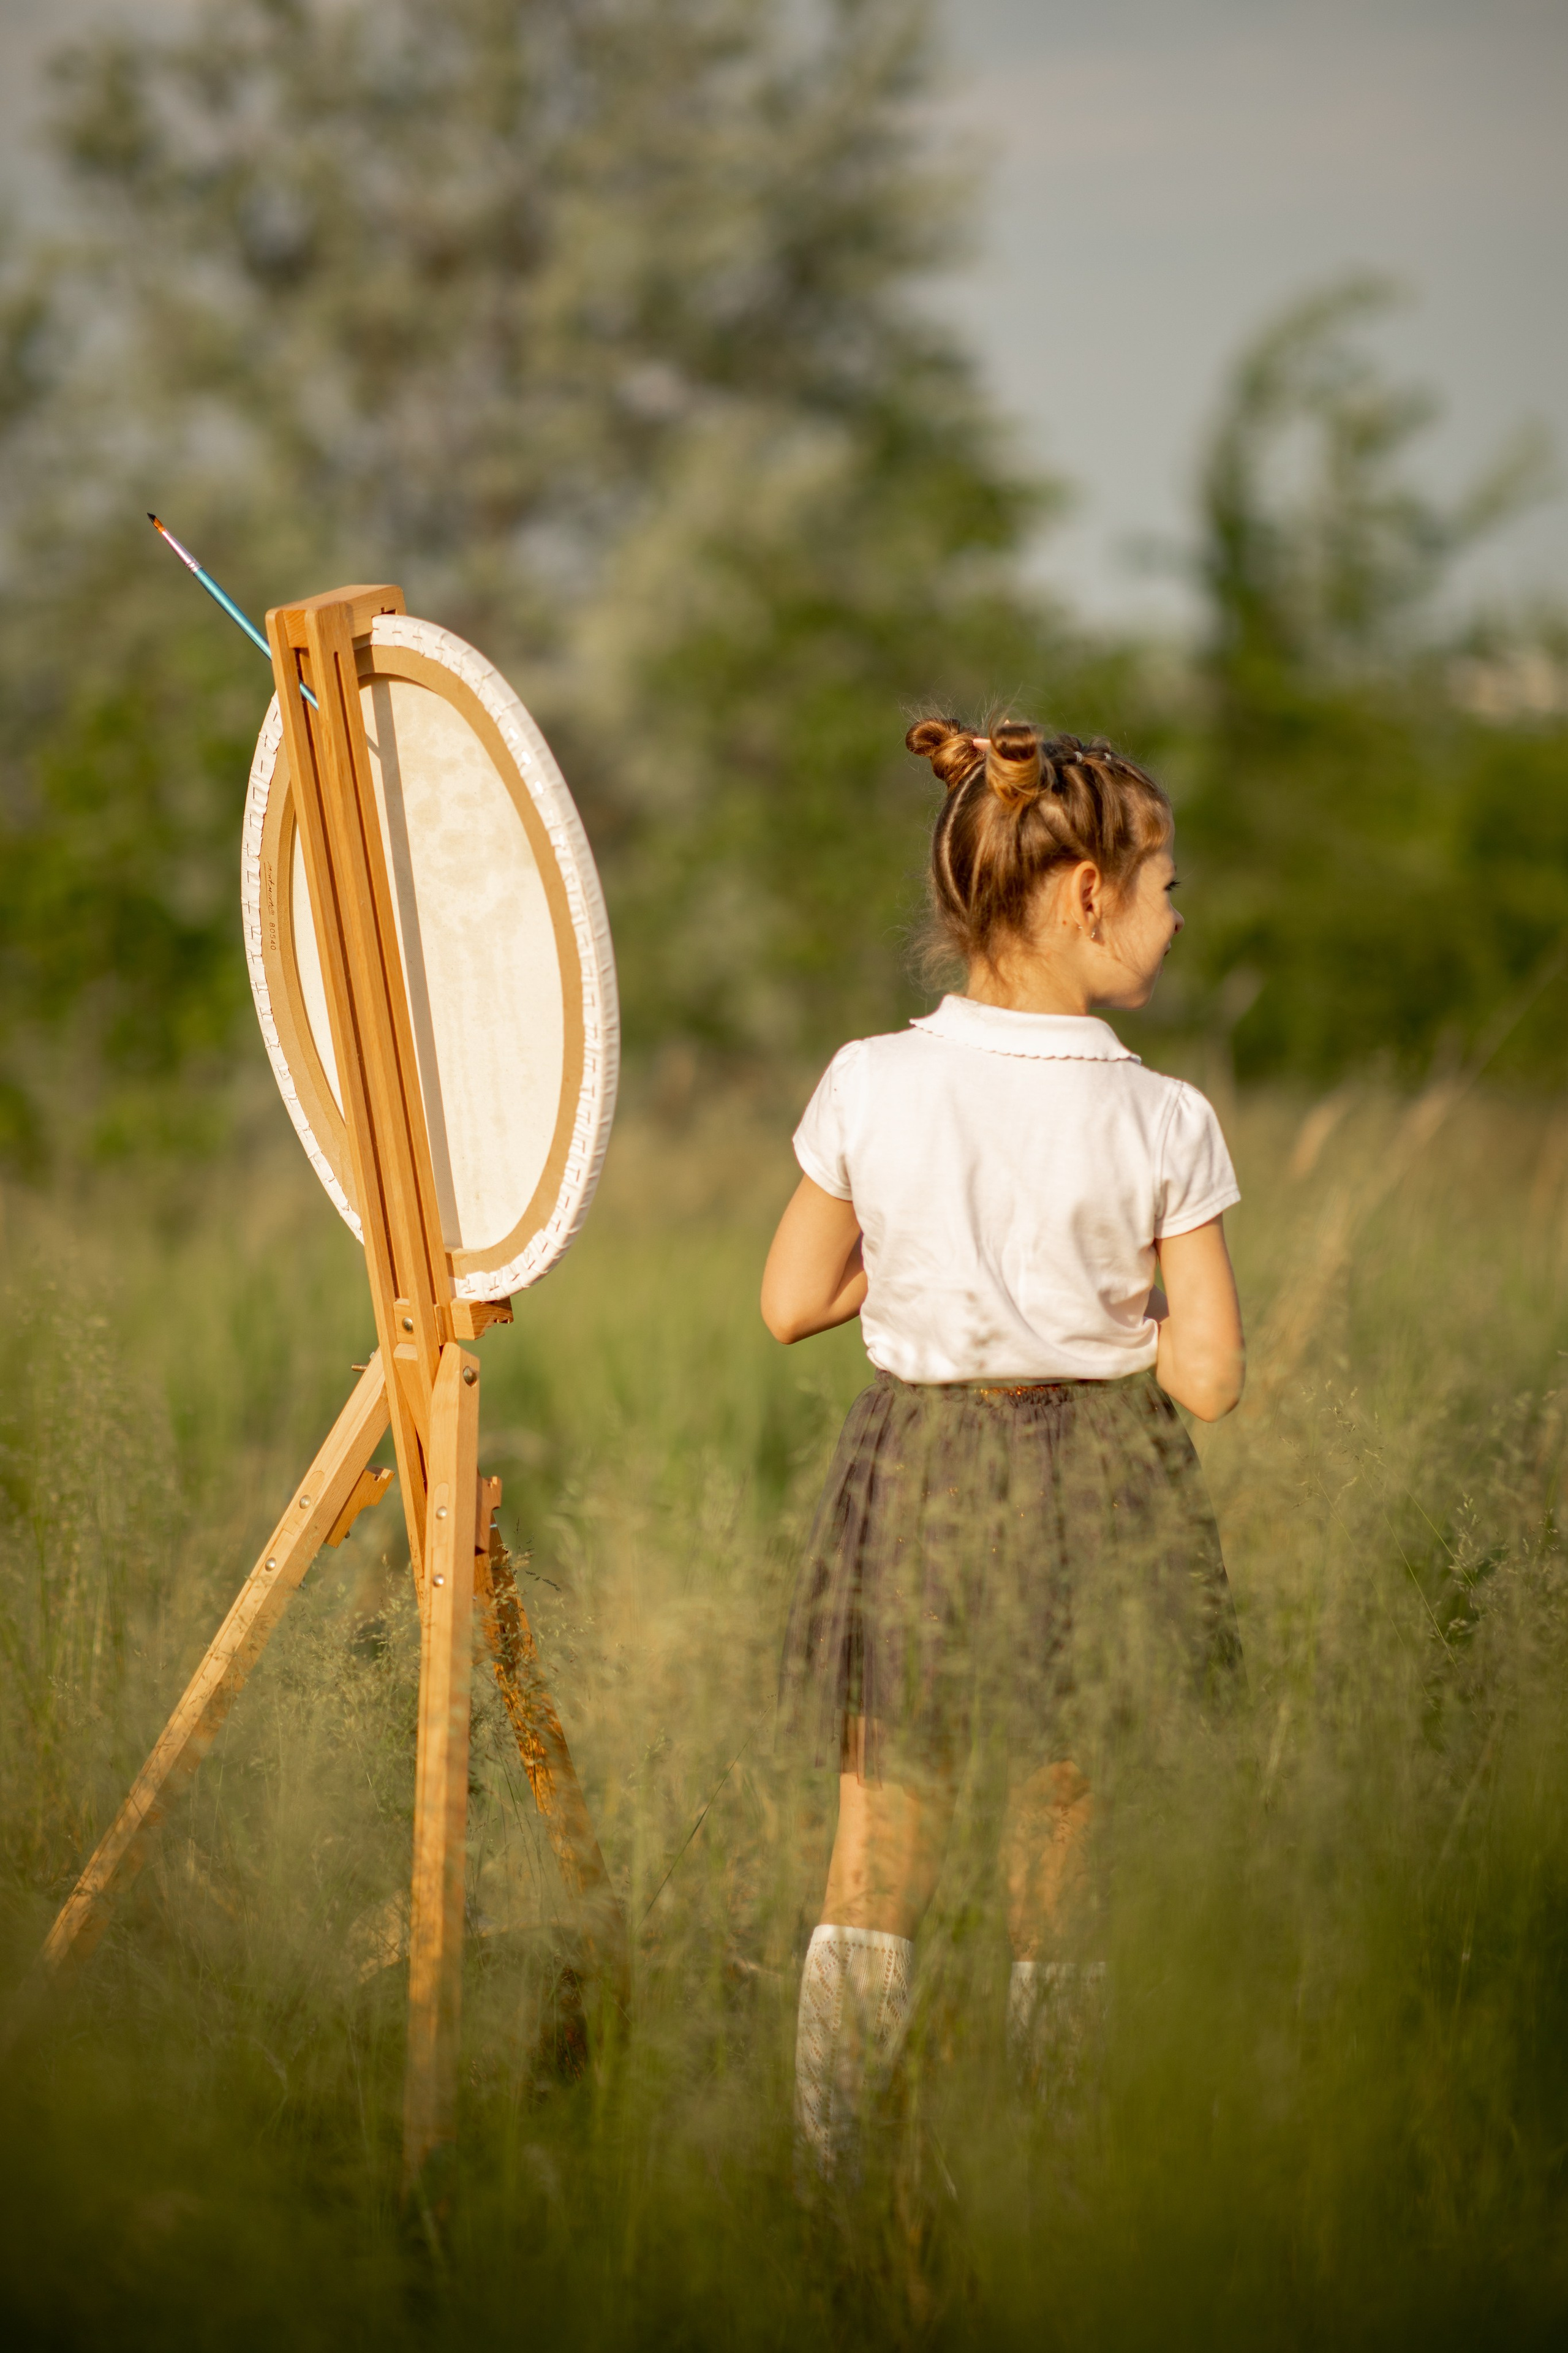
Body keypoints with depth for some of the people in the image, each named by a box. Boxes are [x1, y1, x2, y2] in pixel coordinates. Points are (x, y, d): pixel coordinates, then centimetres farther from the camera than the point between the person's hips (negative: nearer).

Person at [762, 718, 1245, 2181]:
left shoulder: (870, 1089, -10)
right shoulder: (1163, 1127, -14)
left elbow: (790, 1306, -1)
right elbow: (1209, 1377, -11)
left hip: (915, 1473, 1)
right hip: (1095, 1496, -1)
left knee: (878, 1841, 12)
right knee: (1059, 1839, 14)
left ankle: (825, 2162, 9)